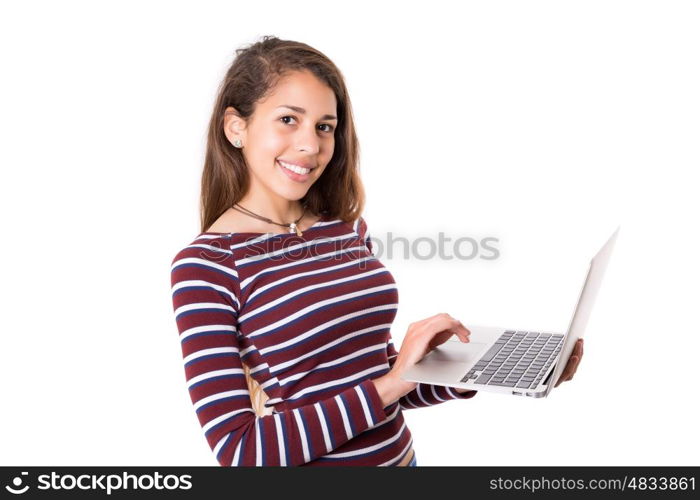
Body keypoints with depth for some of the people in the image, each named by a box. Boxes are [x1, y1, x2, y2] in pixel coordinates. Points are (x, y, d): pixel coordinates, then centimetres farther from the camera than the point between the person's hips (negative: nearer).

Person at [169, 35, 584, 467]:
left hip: (399, 454, 5)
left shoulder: (348, 228, -2)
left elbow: (376, 375, 6)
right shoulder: (205, 265, -17)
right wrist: (390, 384, -22)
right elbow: (237, 447, -20)